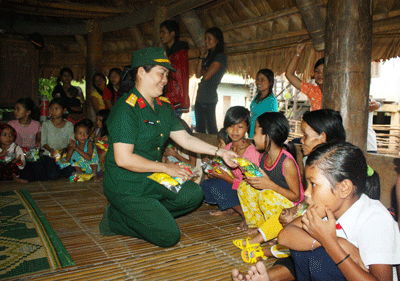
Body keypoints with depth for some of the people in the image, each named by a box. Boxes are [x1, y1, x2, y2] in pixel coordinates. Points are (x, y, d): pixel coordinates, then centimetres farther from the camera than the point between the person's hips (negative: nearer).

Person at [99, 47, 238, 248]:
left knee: (193, 194, 0)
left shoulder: (163, 107, 9)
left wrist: (220, 152, 3)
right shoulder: (125, 109, -20)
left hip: (152, 180, 9)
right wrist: (165, 168, -17)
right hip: (126, 187, -8)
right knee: (168, 236, -11)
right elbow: (123, 159, -25)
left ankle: (144, 214, 6)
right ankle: (115, 219, 7)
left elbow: (185, 138, 10)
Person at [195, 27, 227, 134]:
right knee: (199, 129, 13)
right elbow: (198, 75, 9)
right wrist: (202, 57, 3)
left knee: (211, 129, -3)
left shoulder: (220, 56, -8)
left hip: (209, 99, -9)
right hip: (200, 98, 9)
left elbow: (206, 76, -16)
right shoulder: (209, 55, 17)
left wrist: (203, 69, 5)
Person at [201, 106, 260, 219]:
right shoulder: (228, 148, 4)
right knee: (205, 184, -4)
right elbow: (225, 172, 14)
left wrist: (228, 178, -26)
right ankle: (232, 209, 4)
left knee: (215, 185, -24)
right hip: (233, 188, 8)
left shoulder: (252, 152, -18)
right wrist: (216, 173, -8)